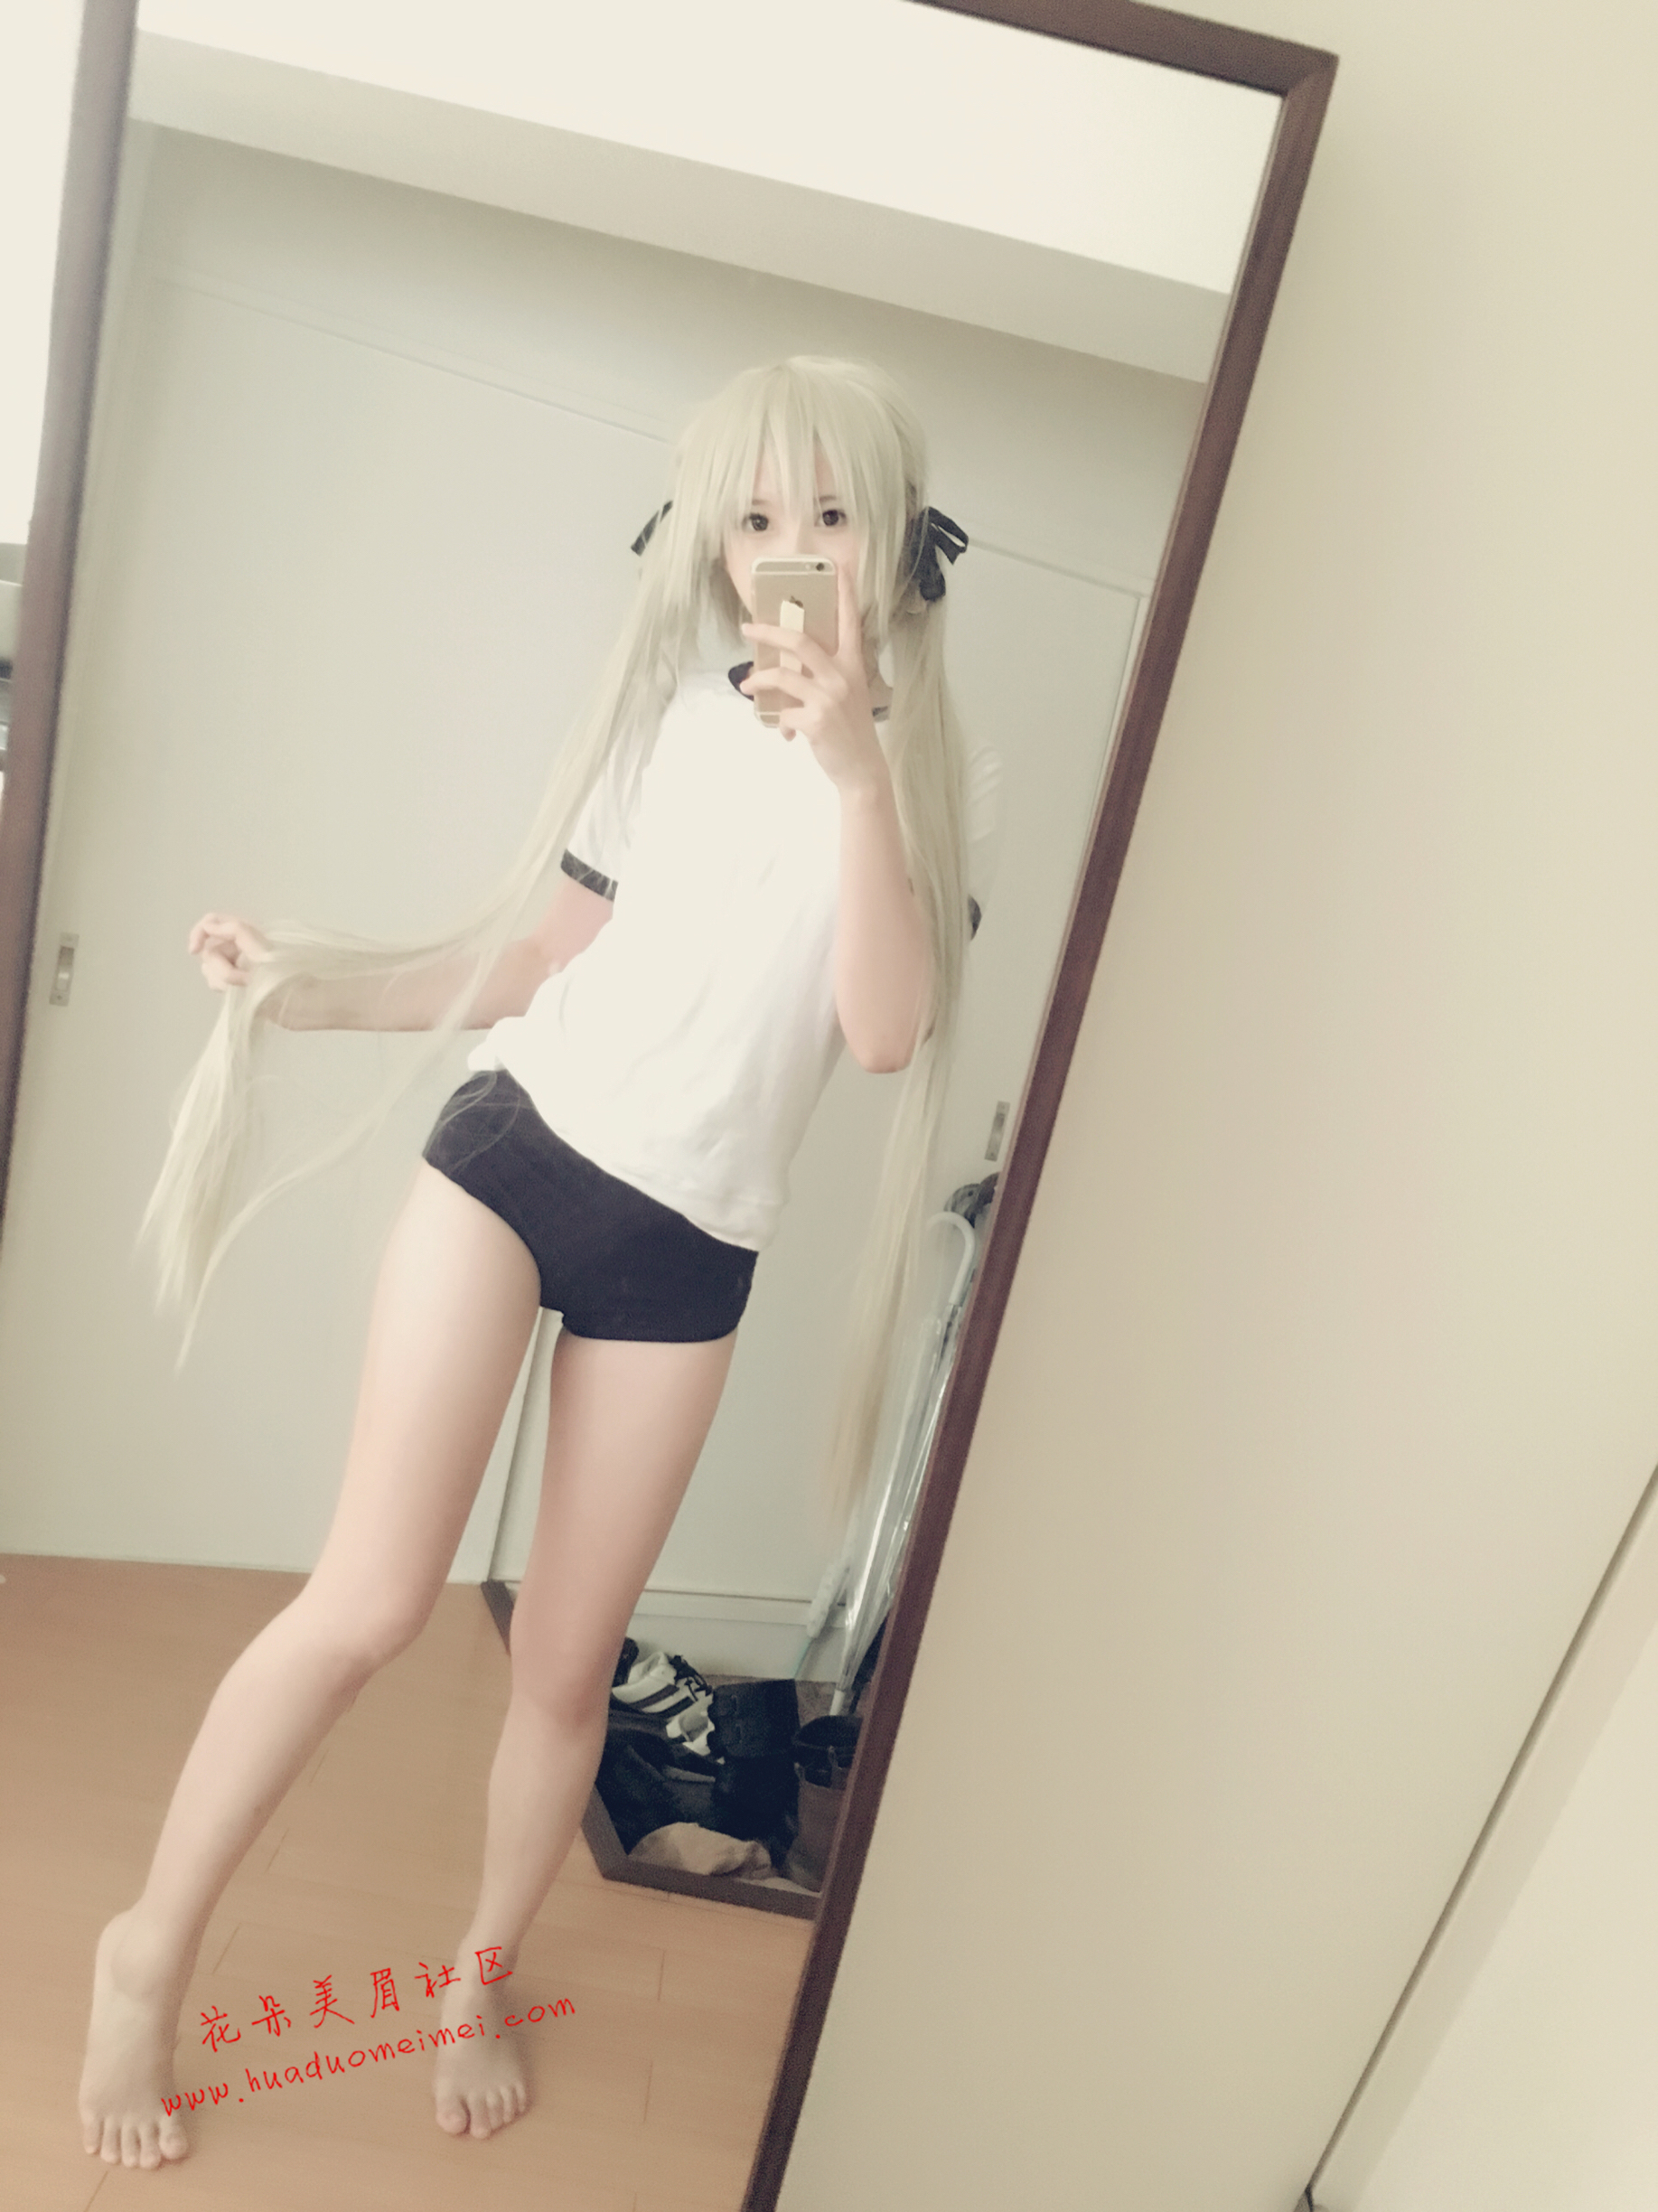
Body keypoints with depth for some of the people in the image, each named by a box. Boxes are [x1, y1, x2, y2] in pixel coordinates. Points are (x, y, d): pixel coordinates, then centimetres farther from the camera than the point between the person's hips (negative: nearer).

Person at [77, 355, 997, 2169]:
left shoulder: (934, 770, 1)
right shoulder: (672, 709, 6)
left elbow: (886, 1031, -14)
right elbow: (546, 959, 11)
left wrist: (857, 772, -22)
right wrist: (313, 983, 2)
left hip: (688, 1247, 0)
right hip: (518, 1151, 1)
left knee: (567, 1665, 8)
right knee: (372, 1603, -9)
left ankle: (480, 1979, 36)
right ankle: (148, 1951, 18)